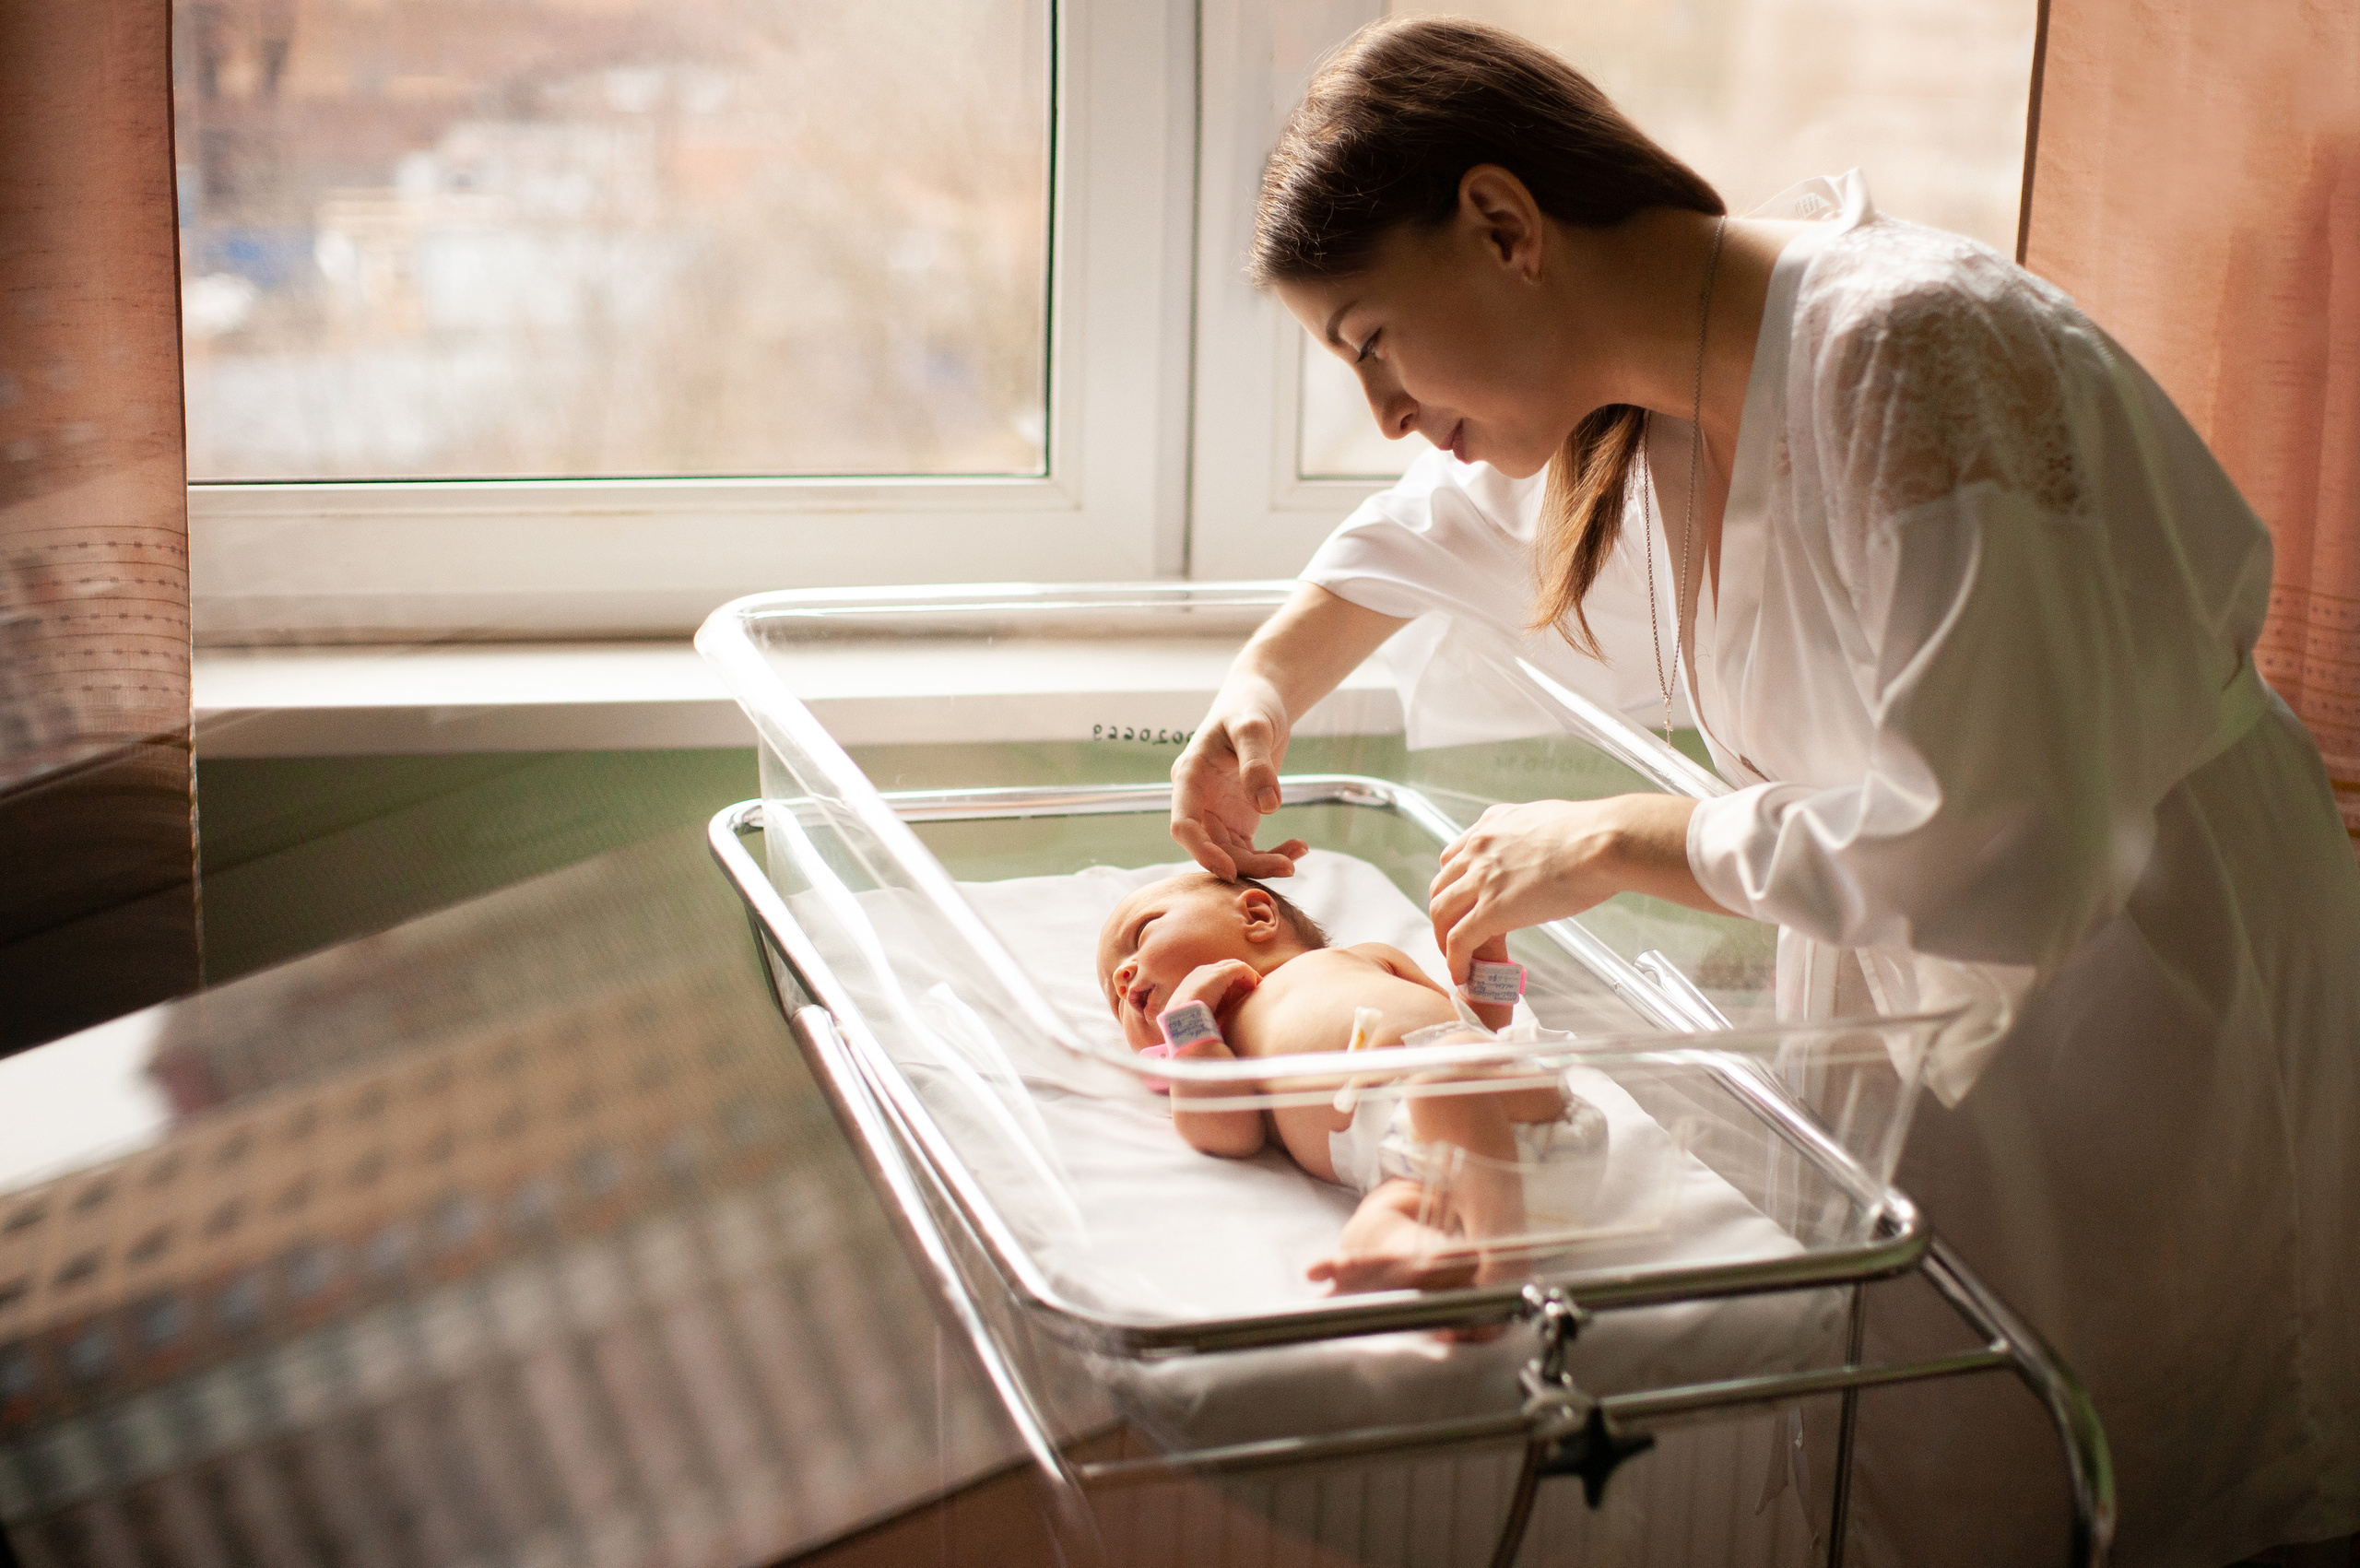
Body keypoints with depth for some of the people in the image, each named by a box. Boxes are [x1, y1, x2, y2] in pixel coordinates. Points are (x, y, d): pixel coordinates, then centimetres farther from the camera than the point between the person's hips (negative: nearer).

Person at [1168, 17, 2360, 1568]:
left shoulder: (1910, 351, -29)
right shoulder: (1633, 402, -3)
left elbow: (1996, 851, -33)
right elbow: (1437, 526, 23)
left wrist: (1623, 841, -23)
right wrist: (1267, 682, 10)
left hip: (2146, 968, -7)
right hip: (1893, 974, 8)